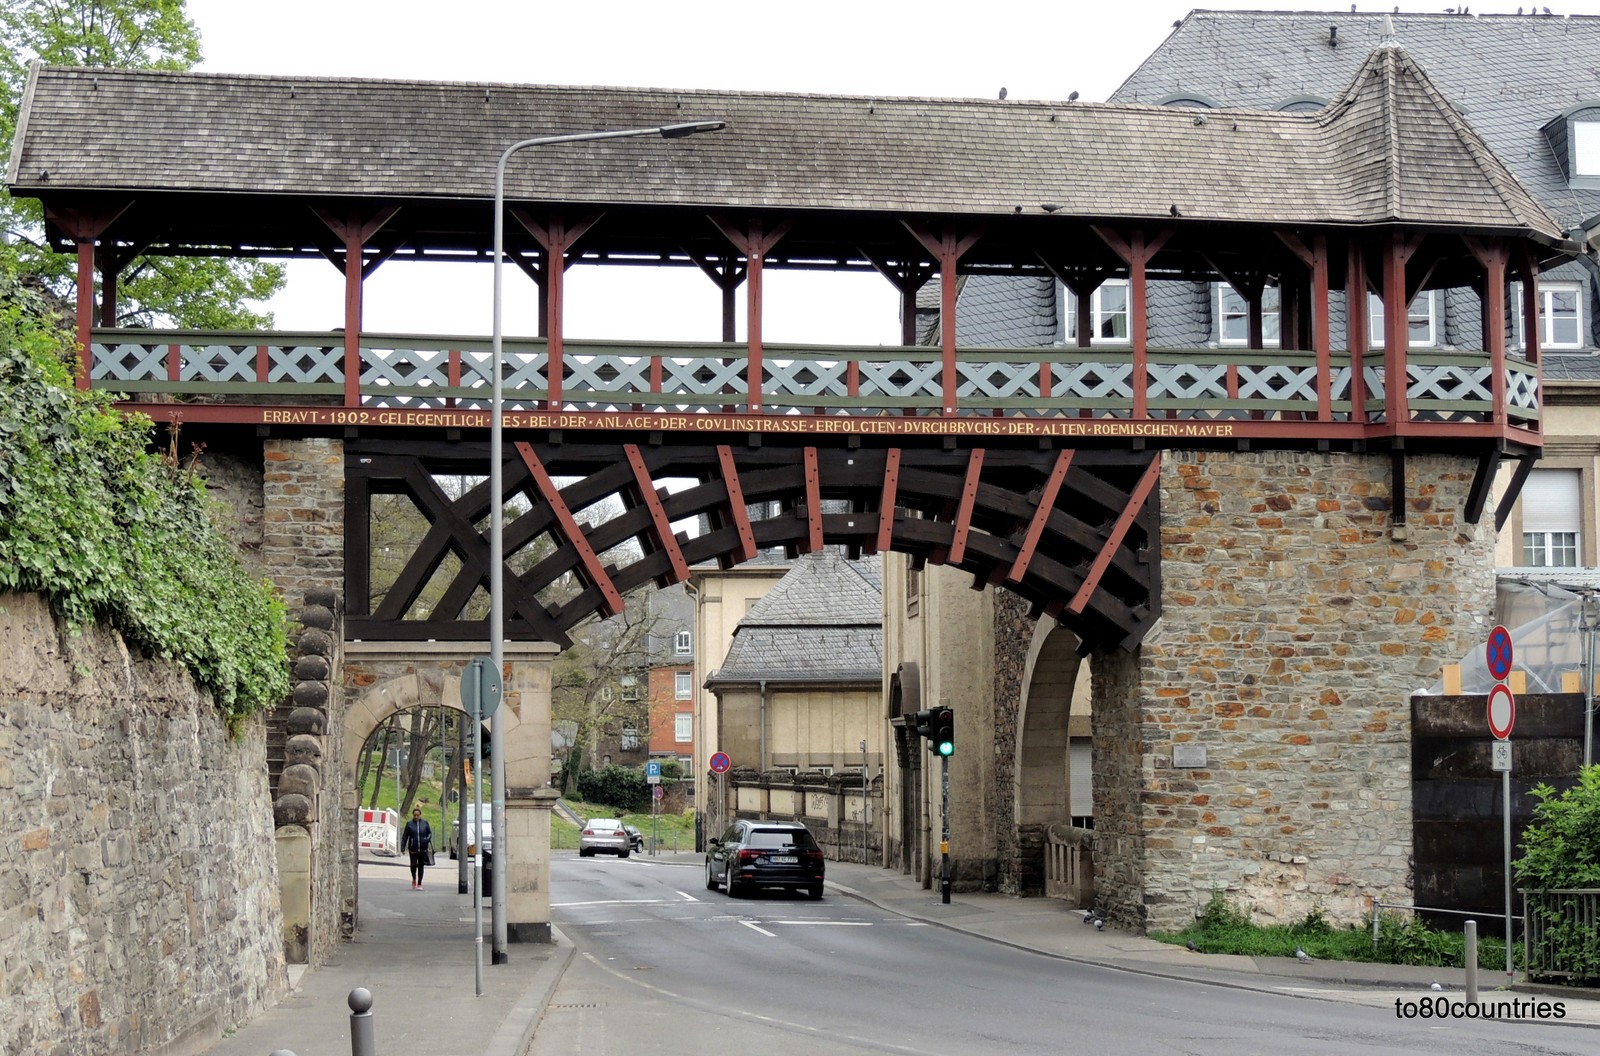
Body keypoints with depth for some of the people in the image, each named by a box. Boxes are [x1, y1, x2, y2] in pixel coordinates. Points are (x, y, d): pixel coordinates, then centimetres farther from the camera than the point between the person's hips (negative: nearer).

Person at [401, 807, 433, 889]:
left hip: (423, 849, 1)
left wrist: (428, 839, -10)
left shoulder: (425, 823, 5)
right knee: (413, 865, -5)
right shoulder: (409, 824, 2)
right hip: (413, 849, -1)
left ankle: (419, 884, 12)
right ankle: (414, 879, 23)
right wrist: (403, 846, -3)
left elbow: (430, 833, 12)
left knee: (421, 866, 4)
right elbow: (405, 836, 3)